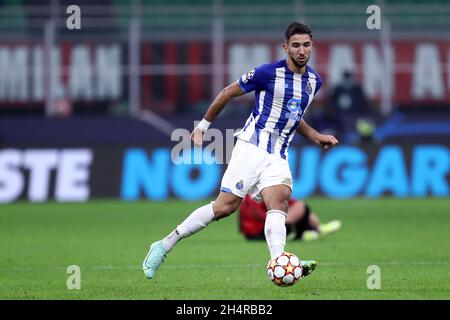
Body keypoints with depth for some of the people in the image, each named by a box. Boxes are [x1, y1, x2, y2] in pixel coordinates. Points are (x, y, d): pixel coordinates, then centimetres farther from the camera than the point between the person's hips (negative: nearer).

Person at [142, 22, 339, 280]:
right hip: (252, 147, -5)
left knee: (280, 202, -21)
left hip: (278, 156, 5)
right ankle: (165, 245, 2)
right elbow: (228, 93, 1)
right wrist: (203, 126, 6)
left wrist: (316, 137, 17)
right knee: (226, 206, -10)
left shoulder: (314, 81, 11)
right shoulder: (269, 72, -10)